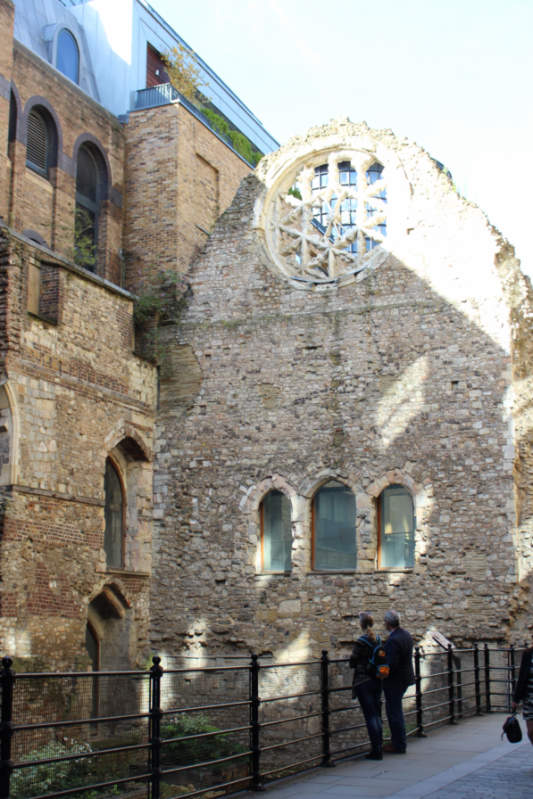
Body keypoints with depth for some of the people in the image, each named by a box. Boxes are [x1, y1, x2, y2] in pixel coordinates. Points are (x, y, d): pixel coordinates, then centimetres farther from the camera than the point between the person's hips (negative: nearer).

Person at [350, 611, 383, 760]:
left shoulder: (360, 642, -15)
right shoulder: (377, 640, 4)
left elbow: (352, 663, -10)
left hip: (363, 682, -6)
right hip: (377, 681, 6)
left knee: (370, 716, -3)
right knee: (377, 715, 15)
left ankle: (376, 751, -2)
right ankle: (379, 748, 21)